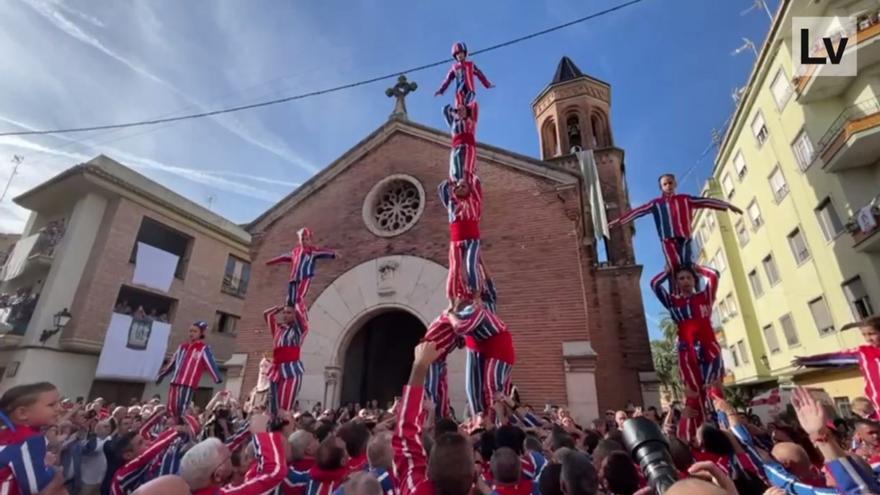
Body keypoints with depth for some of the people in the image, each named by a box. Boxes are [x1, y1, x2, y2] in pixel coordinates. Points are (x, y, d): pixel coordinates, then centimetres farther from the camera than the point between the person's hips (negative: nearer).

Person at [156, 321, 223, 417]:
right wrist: (162, 375, 34)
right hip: (175, 382, 7)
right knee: (171, 408, 9)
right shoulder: (183, 346, 16)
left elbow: (211, 363, -14)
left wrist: (218, 379, -25)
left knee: (182, 410, -9)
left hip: (189, 384, -7)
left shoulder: (204, 349, -5)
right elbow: (172, 362, 27)